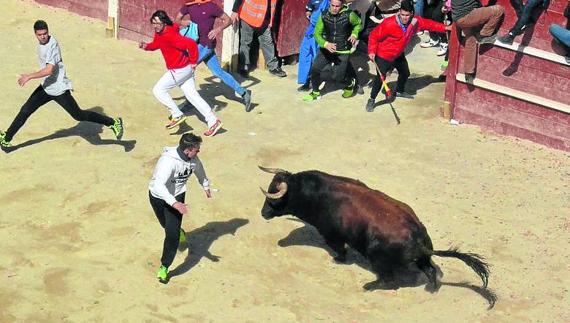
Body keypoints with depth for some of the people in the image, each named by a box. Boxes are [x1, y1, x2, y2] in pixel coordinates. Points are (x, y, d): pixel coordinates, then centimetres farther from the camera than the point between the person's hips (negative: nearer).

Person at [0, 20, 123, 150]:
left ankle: (113, 123, 5)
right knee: (25, 110, 7)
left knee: (79, 115, -3)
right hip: (46, 87, 8)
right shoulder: (42, 43, 5)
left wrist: (29, 76, -26)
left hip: (59, 89, -8)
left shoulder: (52, 45, -23)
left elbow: (49, 70, -31)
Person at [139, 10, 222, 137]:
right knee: (192, 95, 10)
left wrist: (193, 61, -21)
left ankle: (177, 115, 4)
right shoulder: (159, 33, 4)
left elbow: (191, 44, -32)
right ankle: (213, 121, 9)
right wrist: (146, 46, 0)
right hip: (184, 69, 10)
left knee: (158, 90, -1)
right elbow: (156, 44, 22)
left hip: (179, 70, -10)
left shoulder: (170, 35, -26)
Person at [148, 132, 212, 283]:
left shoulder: (193, 159, -15)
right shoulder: (168, 160, -36)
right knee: (167, 225, 22)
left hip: (177, 196, 3)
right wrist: (175, 204, -56)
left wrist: (206, 186, 26)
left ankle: (164, 268, 1)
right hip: (158, 197, -3)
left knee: (172, 233, -10)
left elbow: (199, 170, 10)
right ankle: (179, 231, 59)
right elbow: (158, 185, -46)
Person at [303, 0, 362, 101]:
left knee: (337, 76, 0)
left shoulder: (349, 15, -14)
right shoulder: (324, 16, -9)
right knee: (315, 69, -8)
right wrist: (325, 44, -27)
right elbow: (317, 33, -8)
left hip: (343, 52, -2)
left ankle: (350, 83, 36)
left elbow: (358, 24, 7)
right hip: (326, 49, 2)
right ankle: (315, 92, 16)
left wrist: (354, 34, -12)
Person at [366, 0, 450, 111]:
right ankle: (371, 100, 2)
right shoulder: (389, 23, -32)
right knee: (380, 78, -14)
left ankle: (399, 91, 52)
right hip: (384, 55, -7)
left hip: (399, 54, 7)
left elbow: (429, 24, 1)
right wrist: (372, 51, -28)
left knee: (405, 73, 24)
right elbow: (374, 36, -24)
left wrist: (445, 28, -1)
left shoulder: (416, 22, -14)